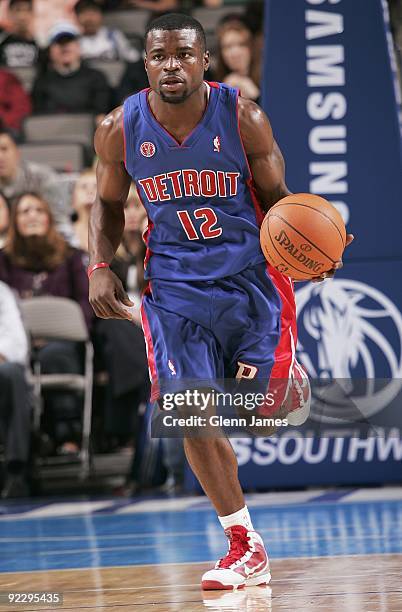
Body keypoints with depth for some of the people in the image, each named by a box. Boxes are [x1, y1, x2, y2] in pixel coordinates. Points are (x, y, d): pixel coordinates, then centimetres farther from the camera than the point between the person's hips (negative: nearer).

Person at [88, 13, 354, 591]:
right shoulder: (120, 130, -8)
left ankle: (287, 376, 37)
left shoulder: (243, 118, -14)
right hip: (175, 285, 2)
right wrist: (100, 267, -6)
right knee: (192, 415, -8)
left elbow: (277, 196, -2)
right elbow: (108, 203, 9)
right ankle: (245, 547, 5)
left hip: (251, 276, -2)